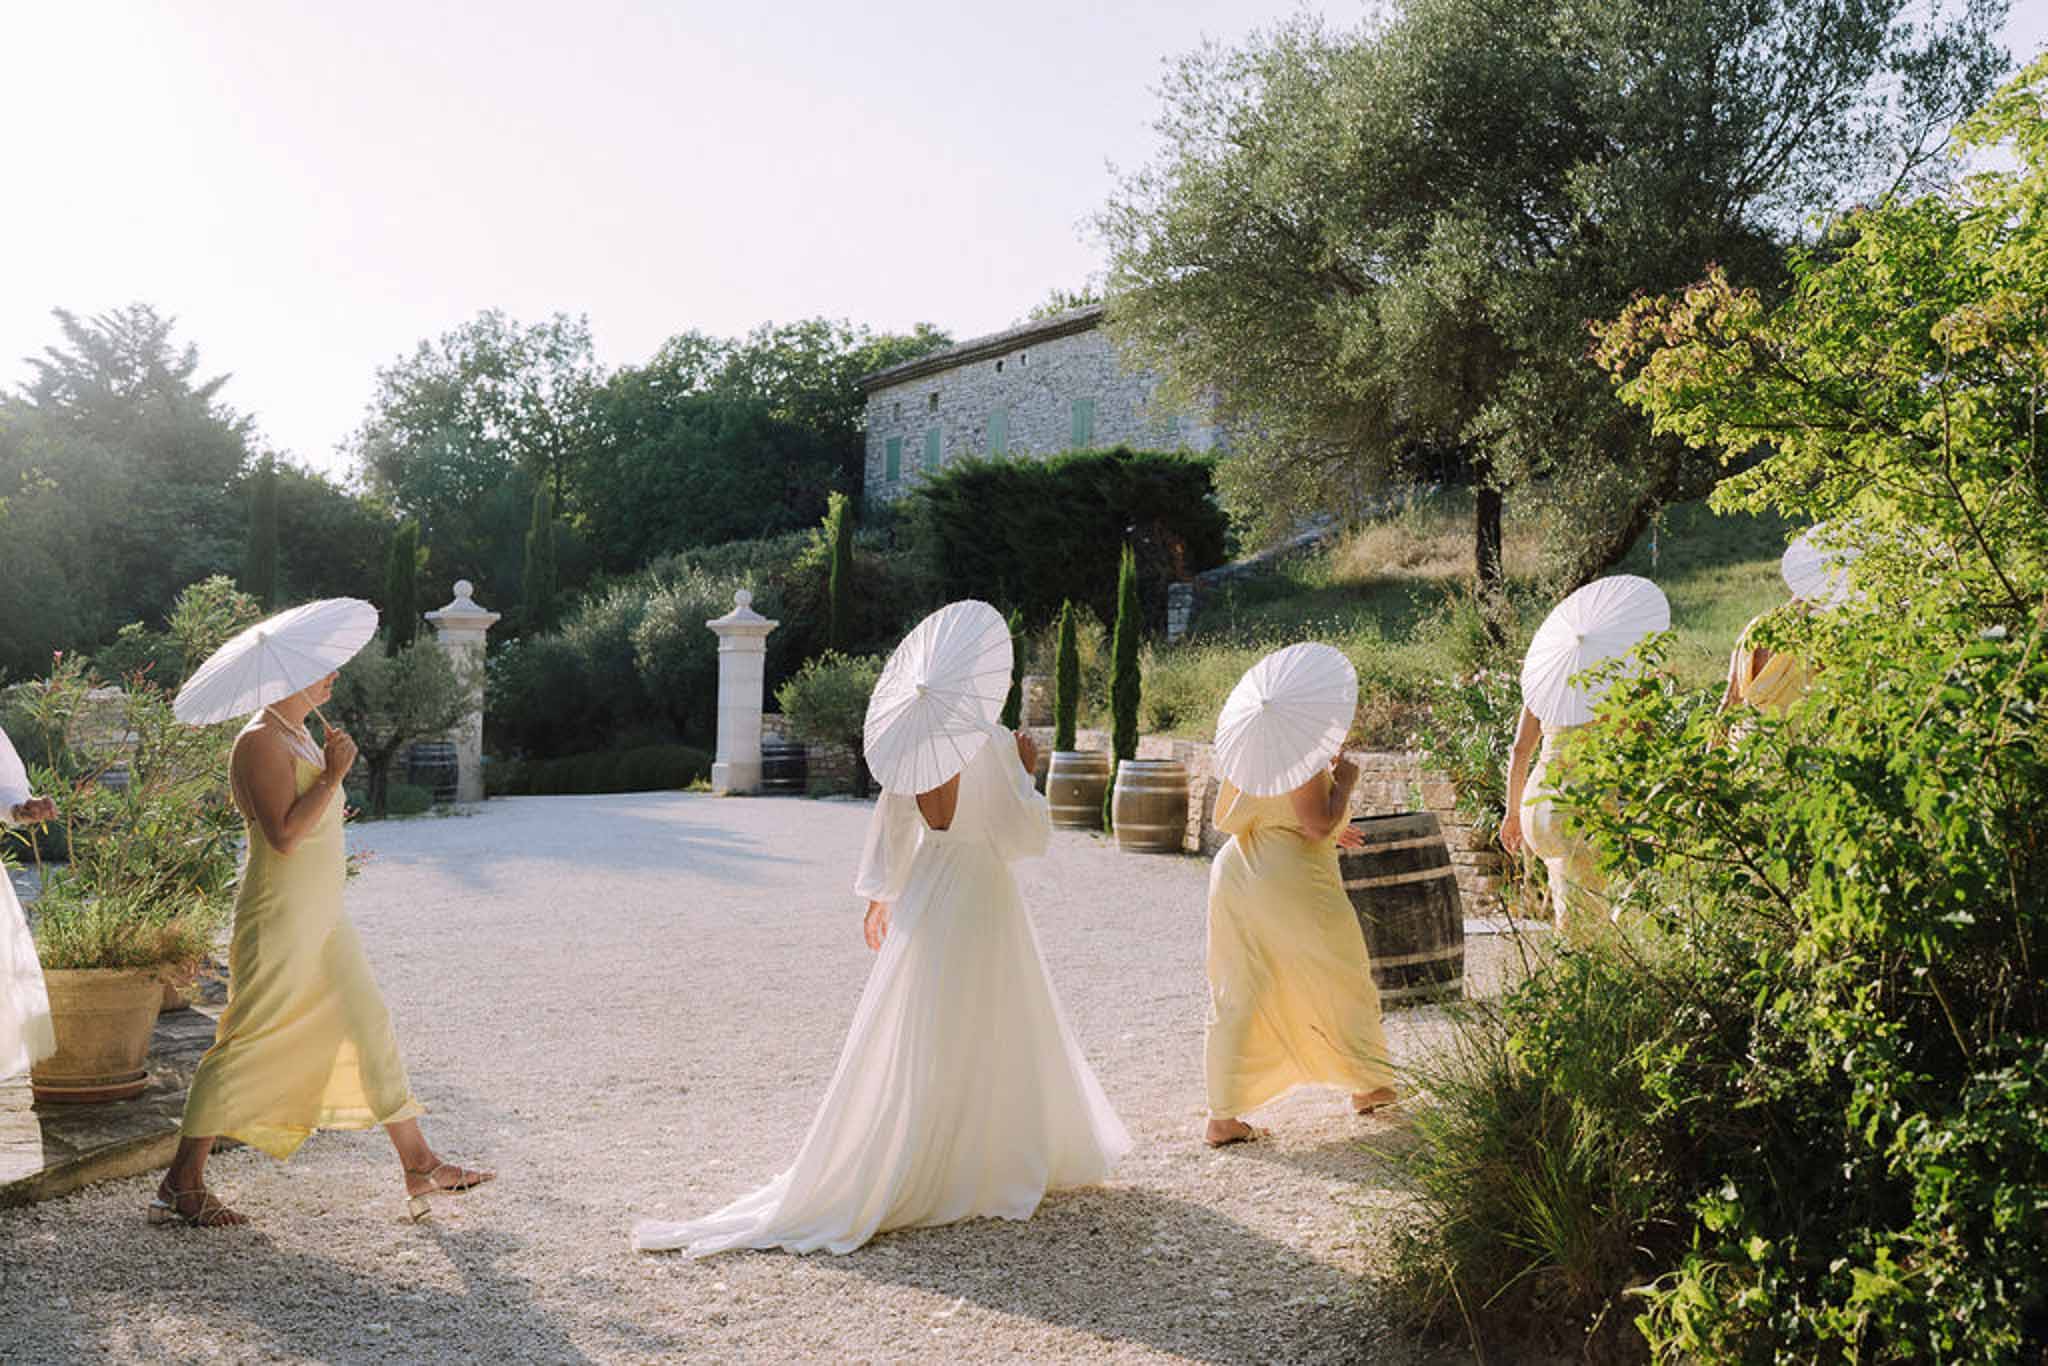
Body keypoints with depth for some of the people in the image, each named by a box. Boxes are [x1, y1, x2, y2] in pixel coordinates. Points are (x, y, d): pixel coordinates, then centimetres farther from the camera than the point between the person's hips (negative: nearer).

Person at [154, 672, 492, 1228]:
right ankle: (183, 1183, 11)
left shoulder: (299, 736, 16)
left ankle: (419, 1166, 13)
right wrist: (333, 773, -21)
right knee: (247, 1046, -3)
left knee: (371, 1026, 8)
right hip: (279, 921, -10)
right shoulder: (260, 741, -14)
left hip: (323, 921, 10)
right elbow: (284, 837, -24)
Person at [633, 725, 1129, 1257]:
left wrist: (879, 899, 17)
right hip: (983, 900, -4)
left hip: (924, 899, 5)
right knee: (1001, 1039, 11)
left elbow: (890, 830, 7)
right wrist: (1025, 772, 3)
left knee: (910, 1039, 12)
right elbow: (1028, 834, -11)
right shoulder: (995, 744, -14)